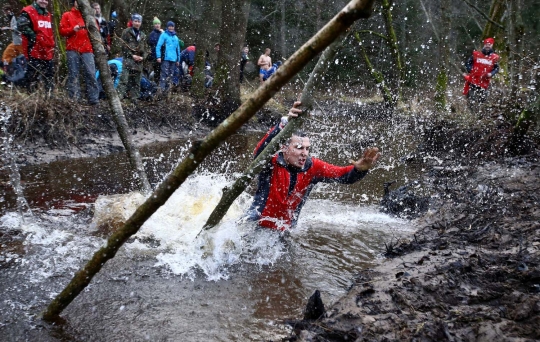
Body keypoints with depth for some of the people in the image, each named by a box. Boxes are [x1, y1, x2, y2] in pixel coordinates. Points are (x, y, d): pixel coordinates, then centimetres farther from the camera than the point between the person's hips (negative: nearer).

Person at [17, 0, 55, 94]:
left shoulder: (47, 14, 19)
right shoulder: (28, 12, -8)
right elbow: (21, 25, -23)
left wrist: (53, 44, 20)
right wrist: (32, 36, -19)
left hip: (48, 52, 8)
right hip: (35, 52, -8)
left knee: (49, 75, 11)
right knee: (32, 76, -4)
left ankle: (49, 96, 19)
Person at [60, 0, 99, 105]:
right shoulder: (67, 16, 11)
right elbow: (62, 31, 3)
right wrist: (73, 29, -13)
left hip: (87, 49, 1)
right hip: (72, 50, -1)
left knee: (90, 74, -6)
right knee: (73, 75, -2)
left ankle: (93, 99, -5)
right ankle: (74, 100, 0)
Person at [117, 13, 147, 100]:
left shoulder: (143, 35, 19)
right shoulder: (126, 32, 3)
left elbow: (145, 49, 19)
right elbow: (124, 46, -3)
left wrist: (143, 57, 0)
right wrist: (132, 55, -12)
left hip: (139, 61, 5)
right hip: (128, 60, -5)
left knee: (137, 82, 7)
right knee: (124, 80, -16)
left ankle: (135, 98, 12)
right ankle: (120, 96, -20)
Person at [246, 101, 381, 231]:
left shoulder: (312, 167, -6)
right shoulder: (271, 164, -19)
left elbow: (345, 176, -11)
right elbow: (261, 150, -41)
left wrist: (360, 169, -35)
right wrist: (285, 123, -54)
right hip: (256, 227, -4)